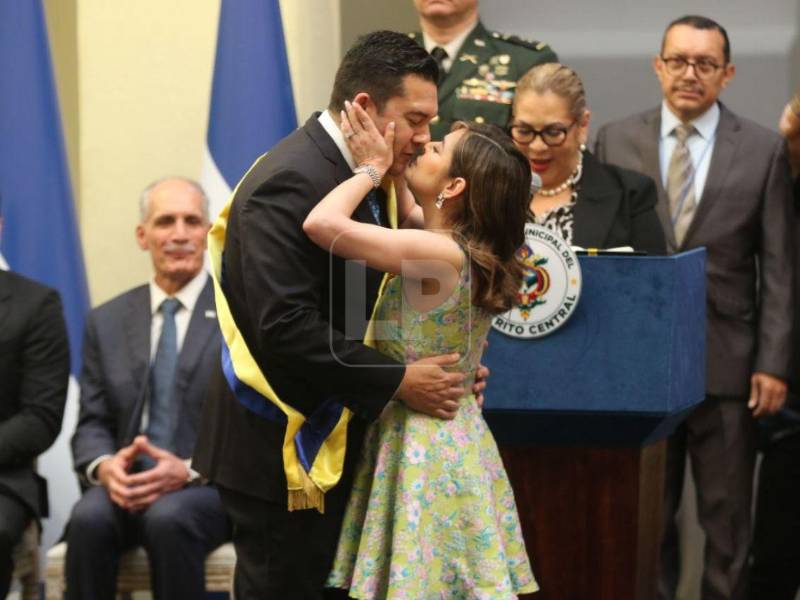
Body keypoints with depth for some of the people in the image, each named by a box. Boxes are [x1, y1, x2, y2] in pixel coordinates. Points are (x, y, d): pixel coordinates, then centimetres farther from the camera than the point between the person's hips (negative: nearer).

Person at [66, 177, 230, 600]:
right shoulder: (107, 321, 14)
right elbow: (91, 423, 12)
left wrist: (190, 469, -19)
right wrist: (104, 466, -12)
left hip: (214, 486, -3)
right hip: (128, 485, 3)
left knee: (168, 517, -36)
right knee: (88, 518, -31)